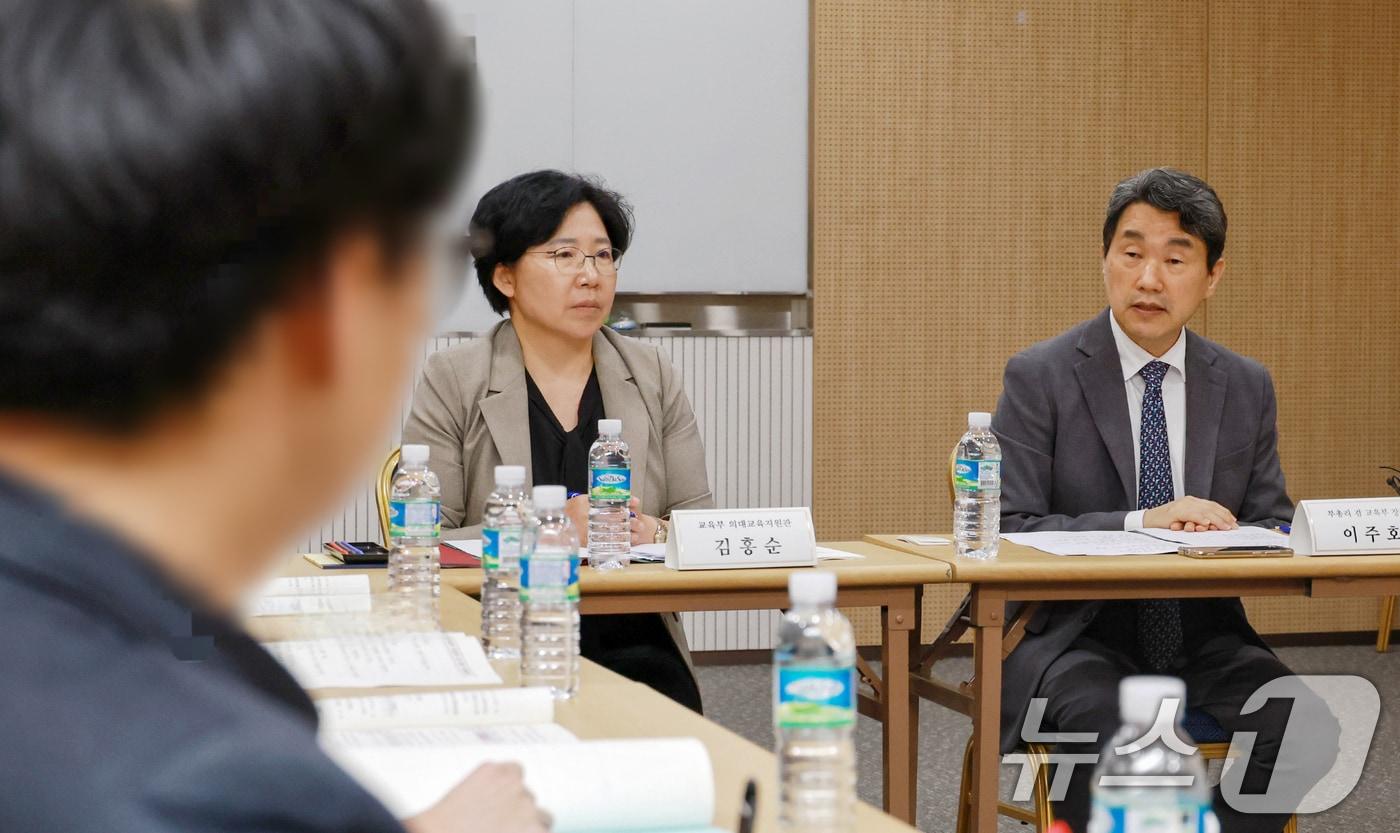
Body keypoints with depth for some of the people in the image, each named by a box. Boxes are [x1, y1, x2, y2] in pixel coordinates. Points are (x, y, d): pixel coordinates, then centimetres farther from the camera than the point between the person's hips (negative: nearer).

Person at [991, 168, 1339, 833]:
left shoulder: (1247, 387, 10)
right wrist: (1138, 524, -23)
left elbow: (1274, 525, 11)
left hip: (1204, 635, 4)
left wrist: (1228, 538, -14)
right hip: (1080, 636, -4)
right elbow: (1009, 529, -9)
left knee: (1308, 729, -24)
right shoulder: (1039, 377, -2)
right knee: (1118, 731, -37)